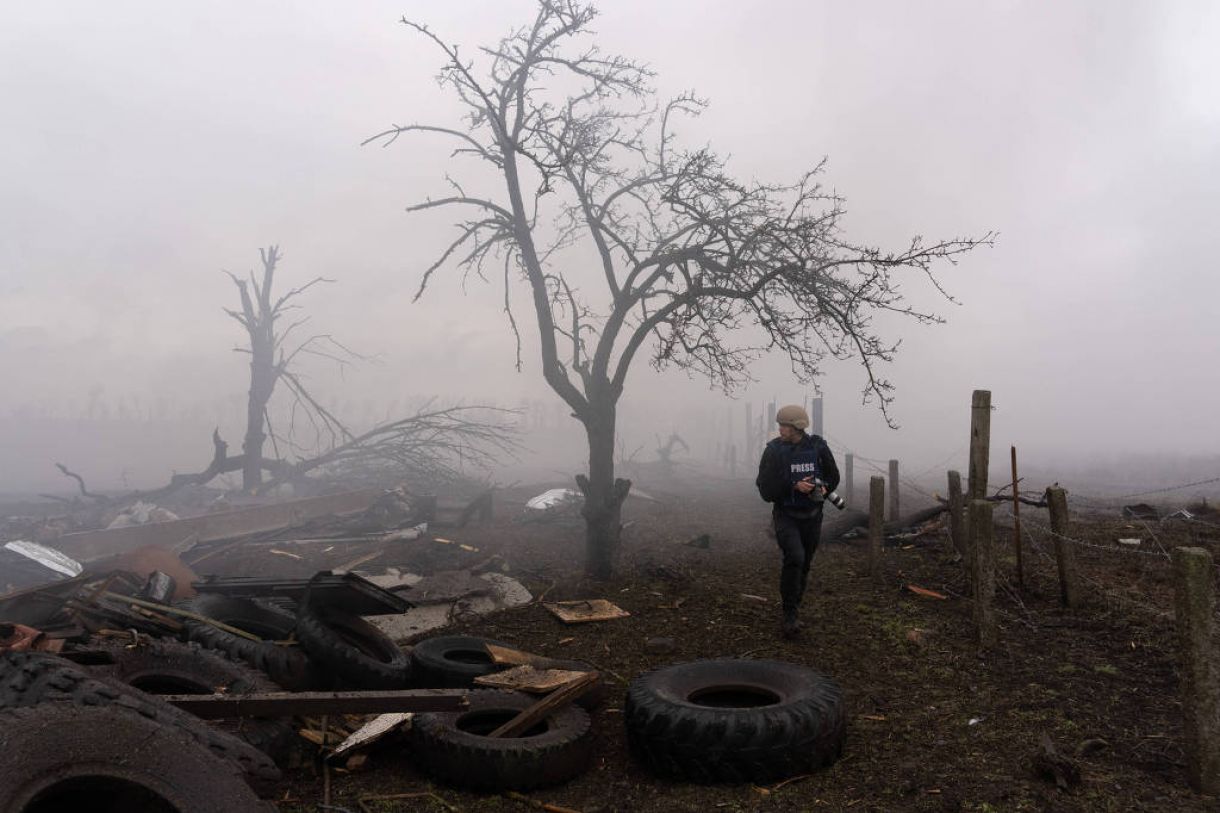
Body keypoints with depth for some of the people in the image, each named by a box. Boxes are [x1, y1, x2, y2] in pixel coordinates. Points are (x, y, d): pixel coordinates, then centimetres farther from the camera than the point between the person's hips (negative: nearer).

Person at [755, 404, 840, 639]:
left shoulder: (818, 447, -5)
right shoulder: (774, 450, -10)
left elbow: (833, 476, 10)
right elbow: (765, 488, -13)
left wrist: (823, 488, -12)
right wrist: (795, 486, -25)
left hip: (812, 516, 3)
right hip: (785, 515, -3)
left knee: (804, 566, 11)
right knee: (794, 558, -24)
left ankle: (792, 614, 31)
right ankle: (790, 616, -12)